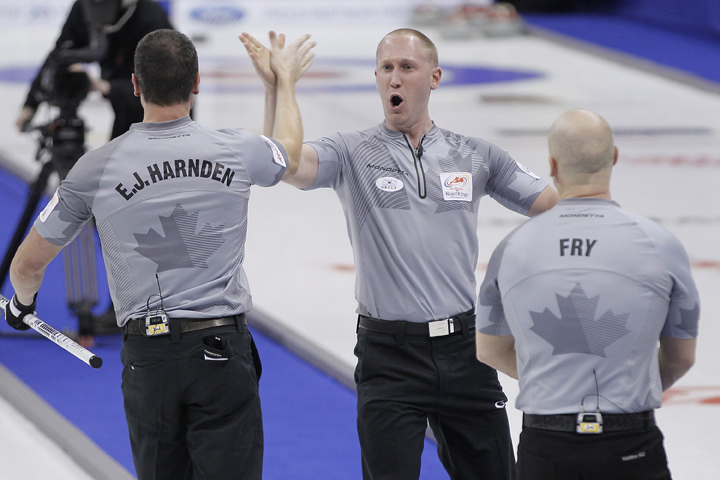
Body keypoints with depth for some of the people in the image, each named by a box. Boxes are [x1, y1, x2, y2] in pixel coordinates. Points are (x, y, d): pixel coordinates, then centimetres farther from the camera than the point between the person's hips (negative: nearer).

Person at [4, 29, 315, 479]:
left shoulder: (96, 168, -6)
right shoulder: (237, 151, -4)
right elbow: (290, 155, 24)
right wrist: (286, 80, 42)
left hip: (148, 357, 1)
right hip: (223, 354, -1)